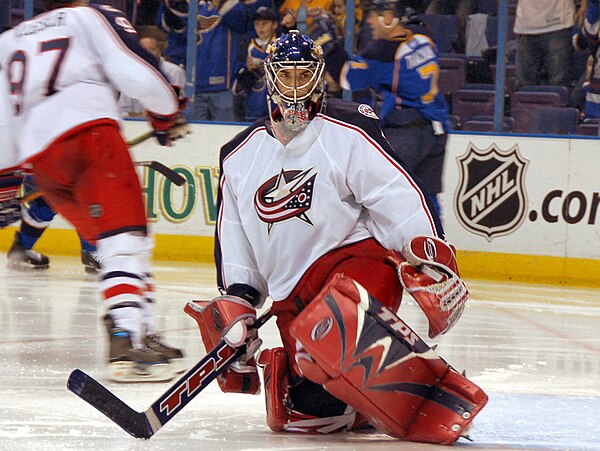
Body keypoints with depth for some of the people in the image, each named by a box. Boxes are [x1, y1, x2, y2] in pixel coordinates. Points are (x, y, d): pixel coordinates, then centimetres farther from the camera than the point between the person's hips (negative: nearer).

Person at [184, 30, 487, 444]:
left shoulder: (349, 133, -5)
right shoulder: (241, 156, 13)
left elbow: (401, 197, -11)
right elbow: (233, 238, 18)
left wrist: (430, 258, -22)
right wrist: (235, 303, 8)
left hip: (356, 258, -6)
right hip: (293, 297, 6)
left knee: (332, 327, -40)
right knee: (299, 410, -8)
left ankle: (441, 405, -35)